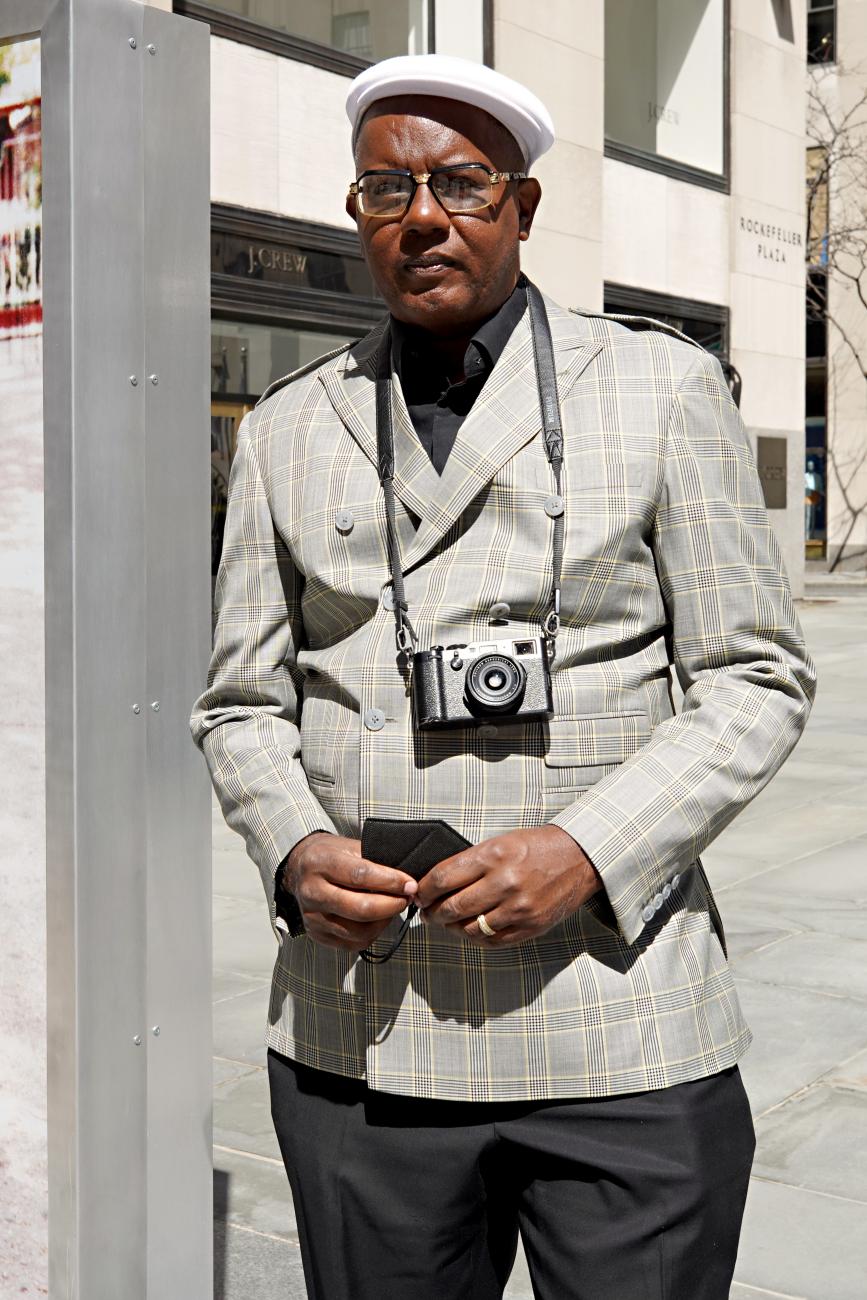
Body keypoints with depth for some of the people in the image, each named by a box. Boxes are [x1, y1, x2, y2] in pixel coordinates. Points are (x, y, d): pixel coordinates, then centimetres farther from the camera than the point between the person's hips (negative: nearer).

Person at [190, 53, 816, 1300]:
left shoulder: (663, 388, 2)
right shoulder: (288, 428, 9)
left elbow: (758, 679, 0)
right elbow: (241, 704, 13)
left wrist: (589, 850, -14)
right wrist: (294, 854, -8)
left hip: (620, 1038, -2)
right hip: (357, 1042, 2)